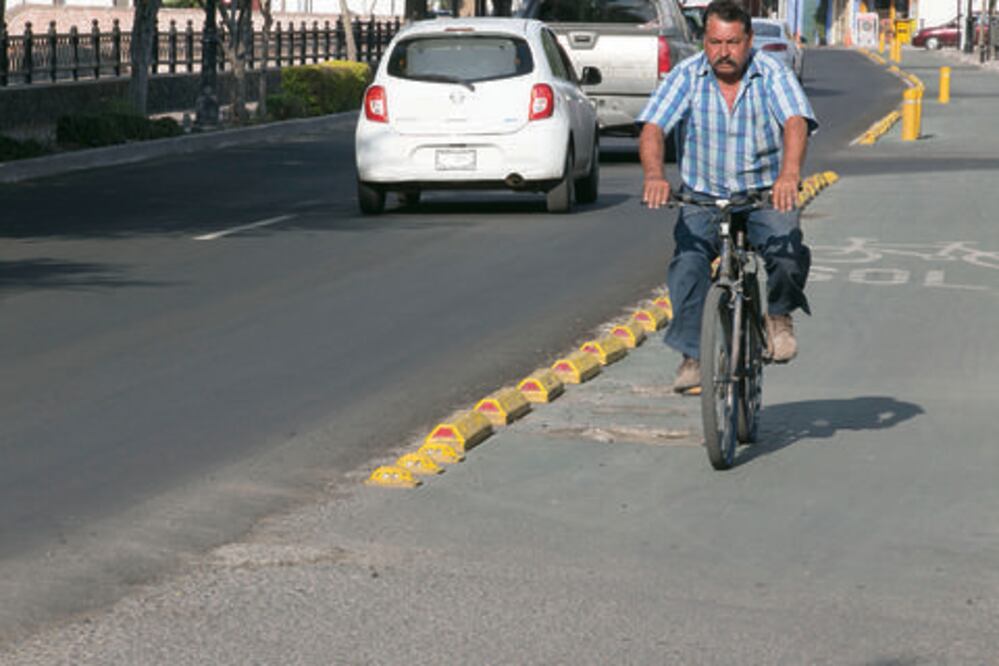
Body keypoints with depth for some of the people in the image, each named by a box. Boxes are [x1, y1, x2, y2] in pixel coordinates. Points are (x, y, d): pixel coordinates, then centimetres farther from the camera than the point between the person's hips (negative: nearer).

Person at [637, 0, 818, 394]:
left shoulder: (773, 75, -8)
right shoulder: (686, 77, -5)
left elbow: (796, 123, -24)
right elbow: (652, 128, -16)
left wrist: (790, 173, -45)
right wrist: (654, 175, -37)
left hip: (764, 195, -1)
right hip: (703, 198, 1)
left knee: (788, 251, -28)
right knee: (687, 261, -25)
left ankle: (780, 316, 3)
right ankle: (692, 356, -16)